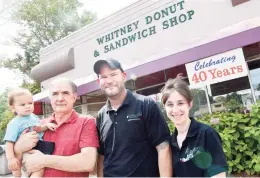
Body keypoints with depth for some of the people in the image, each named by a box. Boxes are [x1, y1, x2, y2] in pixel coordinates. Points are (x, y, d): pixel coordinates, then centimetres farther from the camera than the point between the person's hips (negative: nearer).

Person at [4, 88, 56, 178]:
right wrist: (11, 159, -26)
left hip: (40, 148, 6)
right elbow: (9, 143, -18)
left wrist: (46, 125, -2)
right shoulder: (14, 123, -14)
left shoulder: (33, 117, 5)